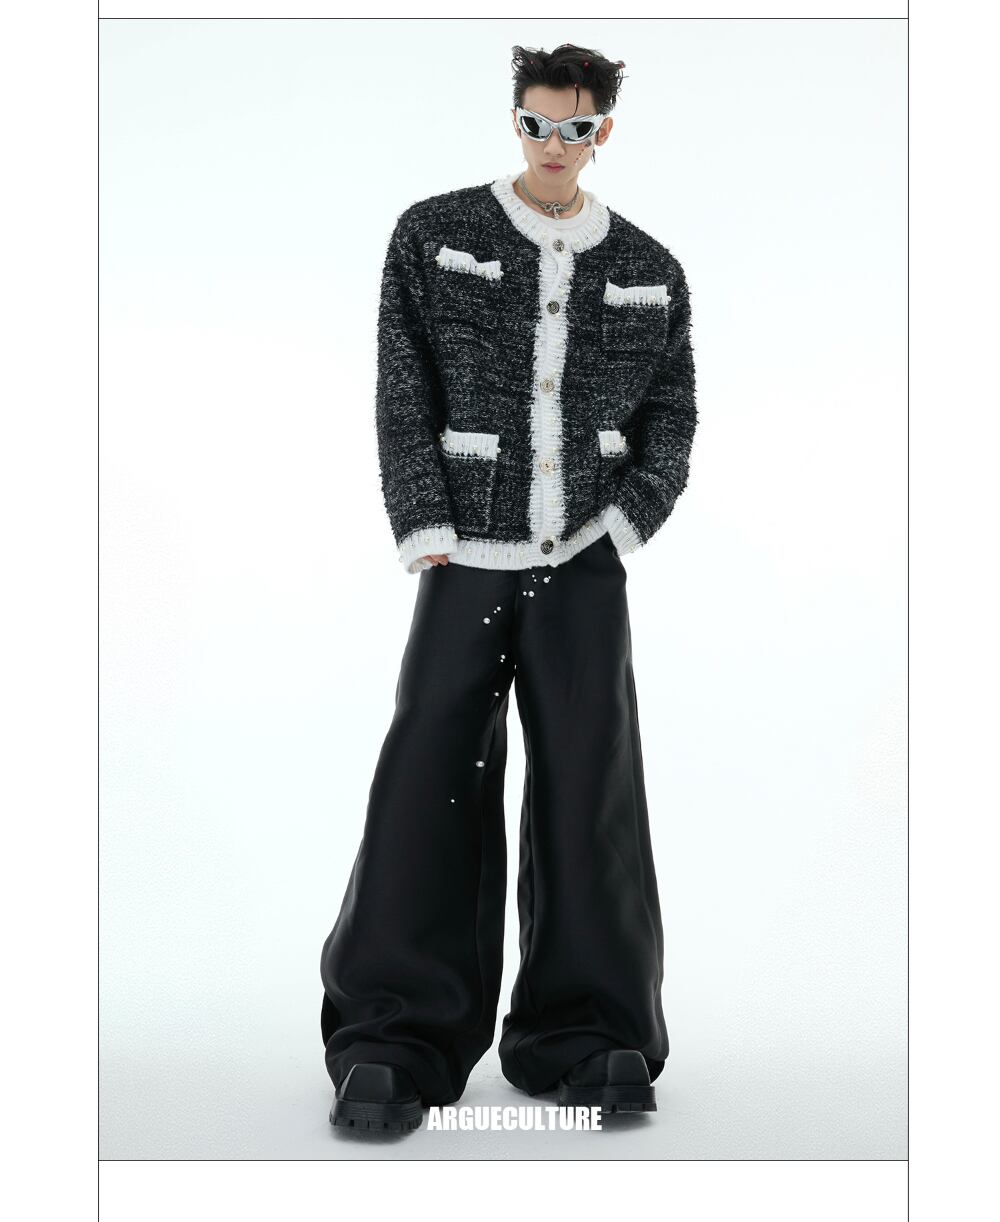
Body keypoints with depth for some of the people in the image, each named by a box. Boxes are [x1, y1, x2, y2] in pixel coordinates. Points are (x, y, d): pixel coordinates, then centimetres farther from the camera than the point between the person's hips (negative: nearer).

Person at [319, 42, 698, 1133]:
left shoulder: (649, 271, 11)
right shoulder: (432, 236, 5)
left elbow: (671, 416, 14)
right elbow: (403, 399, 2)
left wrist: (626, 523, -1)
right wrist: (426, 533, -6)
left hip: (584, 562, 2)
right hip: (467, 557, -1)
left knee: (589, 782, 0)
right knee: (430, 784, -5)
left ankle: (585, 1038, 11)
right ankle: (395, 1042, 3)